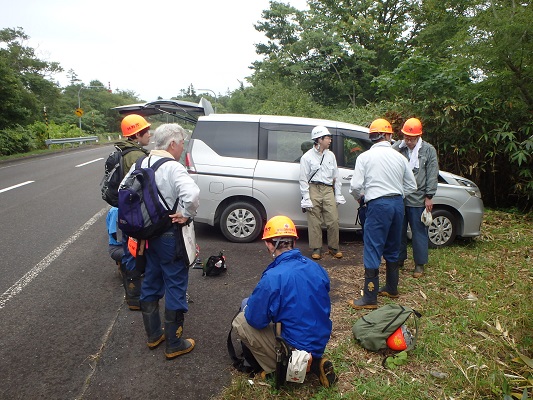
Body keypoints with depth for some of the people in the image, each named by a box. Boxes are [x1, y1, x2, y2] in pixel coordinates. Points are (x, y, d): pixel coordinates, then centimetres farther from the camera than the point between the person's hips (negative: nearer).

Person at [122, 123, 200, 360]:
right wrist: (186, 215, -21)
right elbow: (192, 193, -37)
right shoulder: (173, 168, -20)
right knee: (175, 288, 5)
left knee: (150, 284, 20)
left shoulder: (140, 164, 4)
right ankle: (174, 344, 17)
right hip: (169, 236, -8)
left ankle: (153, 335, 36)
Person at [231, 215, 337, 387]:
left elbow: (256, 320, -15)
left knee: (240, 322, 3)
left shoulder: (273, 277, -24)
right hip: (320, 342, 7)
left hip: (295, 347, -7)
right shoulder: (317, 268, -2)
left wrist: (249, 306, 8)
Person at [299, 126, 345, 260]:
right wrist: (306, 198, -8)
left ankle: (333, 247, 15)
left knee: (333, 220, 0)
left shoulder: (331, 155, 14)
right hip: (314, 189, -3)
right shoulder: (307, 157, 0)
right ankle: (317, 249, 12)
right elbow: (303, 180, -2)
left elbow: (336, 177, 17)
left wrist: (338, 195, 12)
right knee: (314, 222, 0)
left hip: (328, 190, 4)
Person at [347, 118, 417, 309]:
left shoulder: (365, 157, -4)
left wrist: (359, 198, 11)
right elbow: (411, 185, 12)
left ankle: (369, 298, -1)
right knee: (392, 248, 19)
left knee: (372, 250, -3)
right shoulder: (399, 156, 8)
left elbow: (355, 186, -10)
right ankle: (392, 288, 32)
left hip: (378, 205, -5)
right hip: (397, 203, 6)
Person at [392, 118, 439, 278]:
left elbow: (432, 175, -1)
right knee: (398, 231, 13)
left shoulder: (428, 150, -1)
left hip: (418, 200, -2)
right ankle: (399, 259, 29)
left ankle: (420, 264, 19)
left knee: (419, 233, 6)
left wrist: (429, 196, -4)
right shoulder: (396, 147, 1)